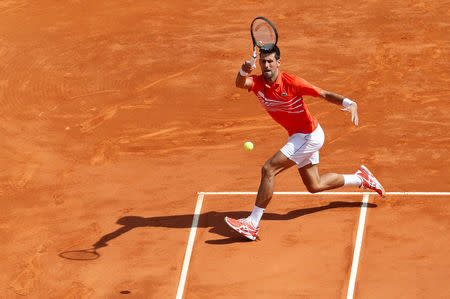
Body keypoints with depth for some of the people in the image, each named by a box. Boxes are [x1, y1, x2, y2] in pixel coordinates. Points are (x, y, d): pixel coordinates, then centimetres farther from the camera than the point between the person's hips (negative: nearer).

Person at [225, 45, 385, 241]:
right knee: (314, 185, 20)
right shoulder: (257, 83, -7)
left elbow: (325, 95, -16)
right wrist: (243, 71, -53)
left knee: (268, 169, -18)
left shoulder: (291, 83, -21)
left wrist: (350, 104, -32)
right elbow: (240, 84, -29)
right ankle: (361, 178, 39)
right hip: (297, 137, 8)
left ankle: (253, 224, -15)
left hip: (309, 135, -8)